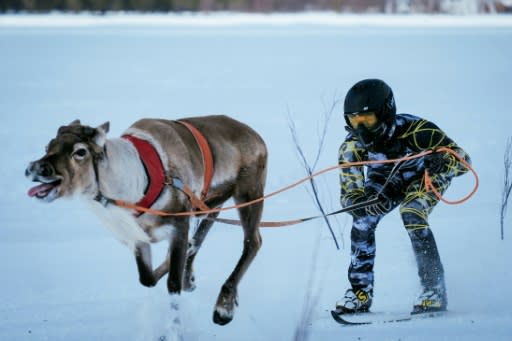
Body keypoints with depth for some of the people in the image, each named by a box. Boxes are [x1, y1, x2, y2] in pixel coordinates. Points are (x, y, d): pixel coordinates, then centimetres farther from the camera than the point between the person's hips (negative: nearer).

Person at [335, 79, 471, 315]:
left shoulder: (414, 130, -39)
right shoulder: (351, 147, -28)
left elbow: (462, 159, -33)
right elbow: (349, 195, -25)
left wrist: (440, 164, -57)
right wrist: (370, 204, -49)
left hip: (426, 176, -4)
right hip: (387, 179, 4)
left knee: (412, 216, -29)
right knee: (362, 219, -18)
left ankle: (434, 290, -19)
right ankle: (360, 292, -6)